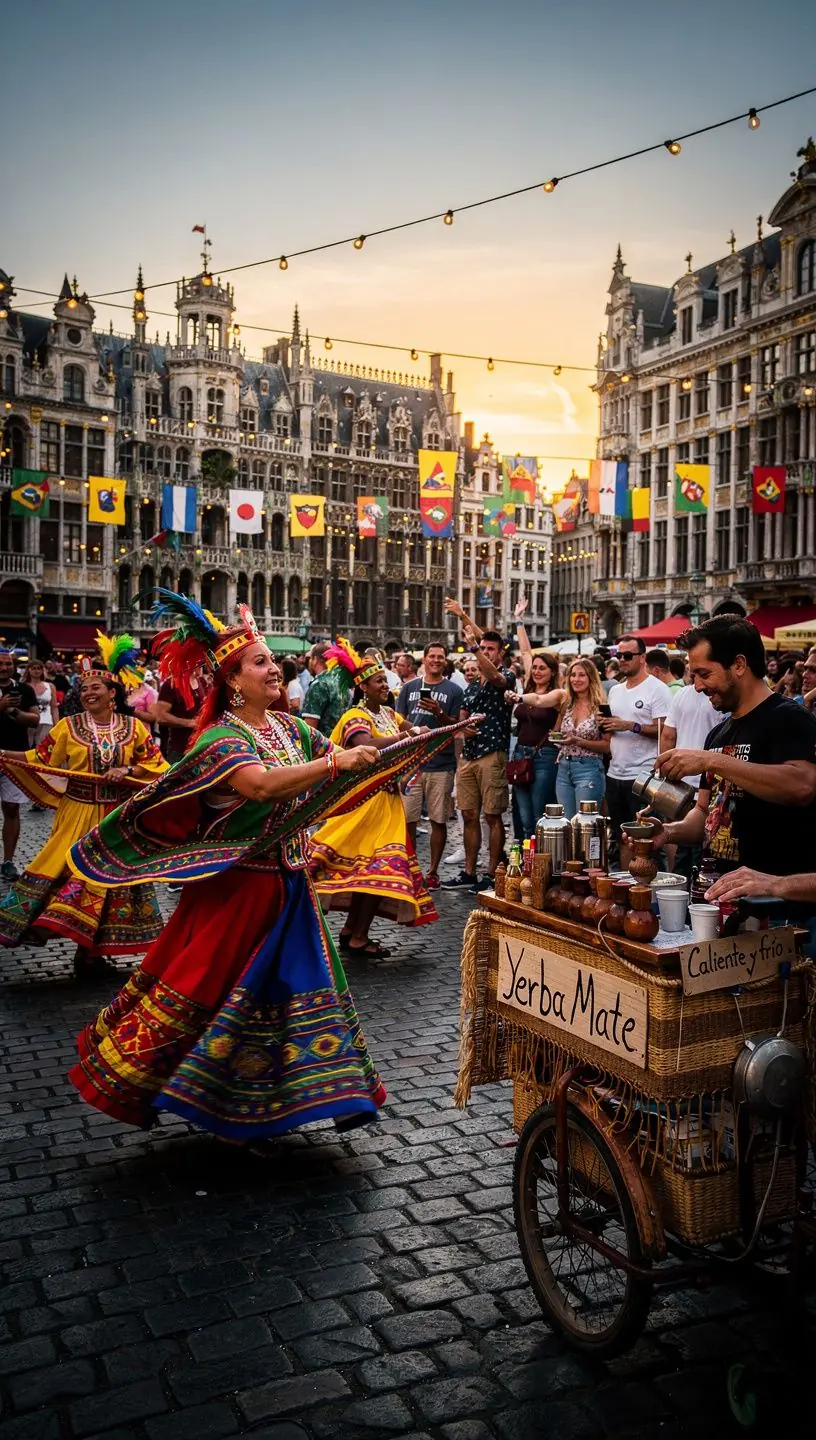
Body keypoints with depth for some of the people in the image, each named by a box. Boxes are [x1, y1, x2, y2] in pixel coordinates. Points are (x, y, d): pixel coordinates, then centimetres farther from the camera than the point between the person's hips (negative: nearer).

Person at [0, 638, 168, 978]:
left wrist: (127, 770, -16)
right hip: (78, 815, -1)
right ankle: (88, 950, 7)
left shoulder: (134, 726, -2)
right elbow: (39, 758, -1)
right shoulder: (69, 726, -3)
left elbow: (157, 766, -1)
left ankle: (91, 950, 21)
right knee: (70, 872, -5)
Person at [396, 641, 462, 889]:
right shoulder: (410, 687, 10)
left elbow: (456, 726, 2)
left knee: (438, 821, 4)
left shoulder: (453, 690, 5)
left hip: (441, 764, -1)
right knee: (408, 820, 3)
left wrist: (438, 713, -15)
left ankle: (433, 871, 15)